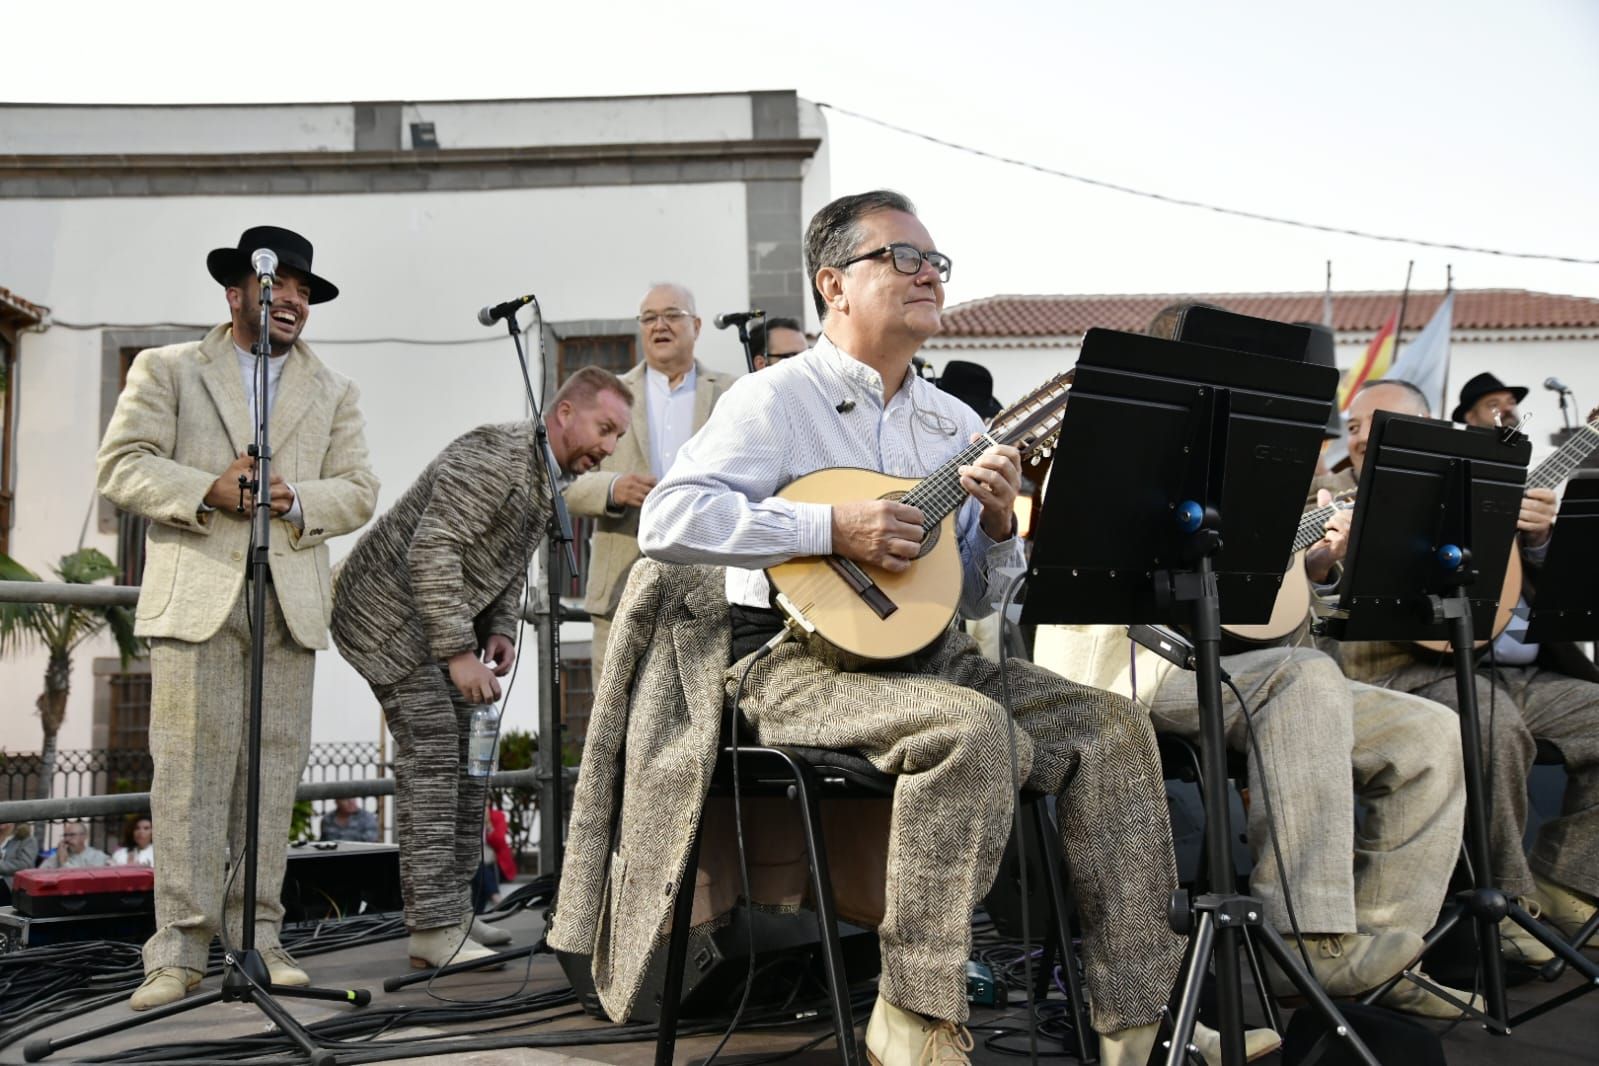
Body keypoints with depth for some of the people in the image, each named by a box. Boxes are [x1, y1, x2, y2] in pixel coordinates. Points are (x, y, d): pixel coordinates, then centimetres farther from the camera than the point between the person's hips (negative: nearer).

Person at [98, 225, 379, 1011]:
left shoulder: (333, 393, 20)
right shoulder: (166, 370, 13)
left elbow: (357, 491, 10)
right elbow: (122, 466, 2)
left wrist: (294, 498, -10)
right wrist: (209, 490, -13)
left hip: (290, 603, 3)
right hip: (196, 597, -2)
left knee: (274, 774, 2)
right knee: (190, 775, -6)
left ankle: (258, 938, 10)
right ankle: (179, 948, 0)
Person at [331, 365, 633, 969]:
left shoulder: (548, 478, 8)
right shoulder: (494, 458, -24)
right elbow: (431, 551, -30)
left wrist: (500, 630, 0)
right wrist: (459, 652, -30)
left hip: (435, 619, 10)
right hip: (389, 612, -10)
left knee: (464, 758, 9)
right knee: (431, 759, -13)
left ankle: (450, 913, 17)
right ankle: (434, 930, -9)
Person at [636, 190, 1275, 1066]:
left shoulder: (954, 422, 16)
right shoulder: (776, 399, -3)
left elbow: (977, 599, 17)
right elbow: (666, 520, -18)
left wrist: (996, 523, -5)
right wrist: (831, 528, -22)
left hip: (928, 655, 7)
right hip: (803, 657, -7)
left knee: (1110, 724, -10)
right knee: (972, 728, -33)